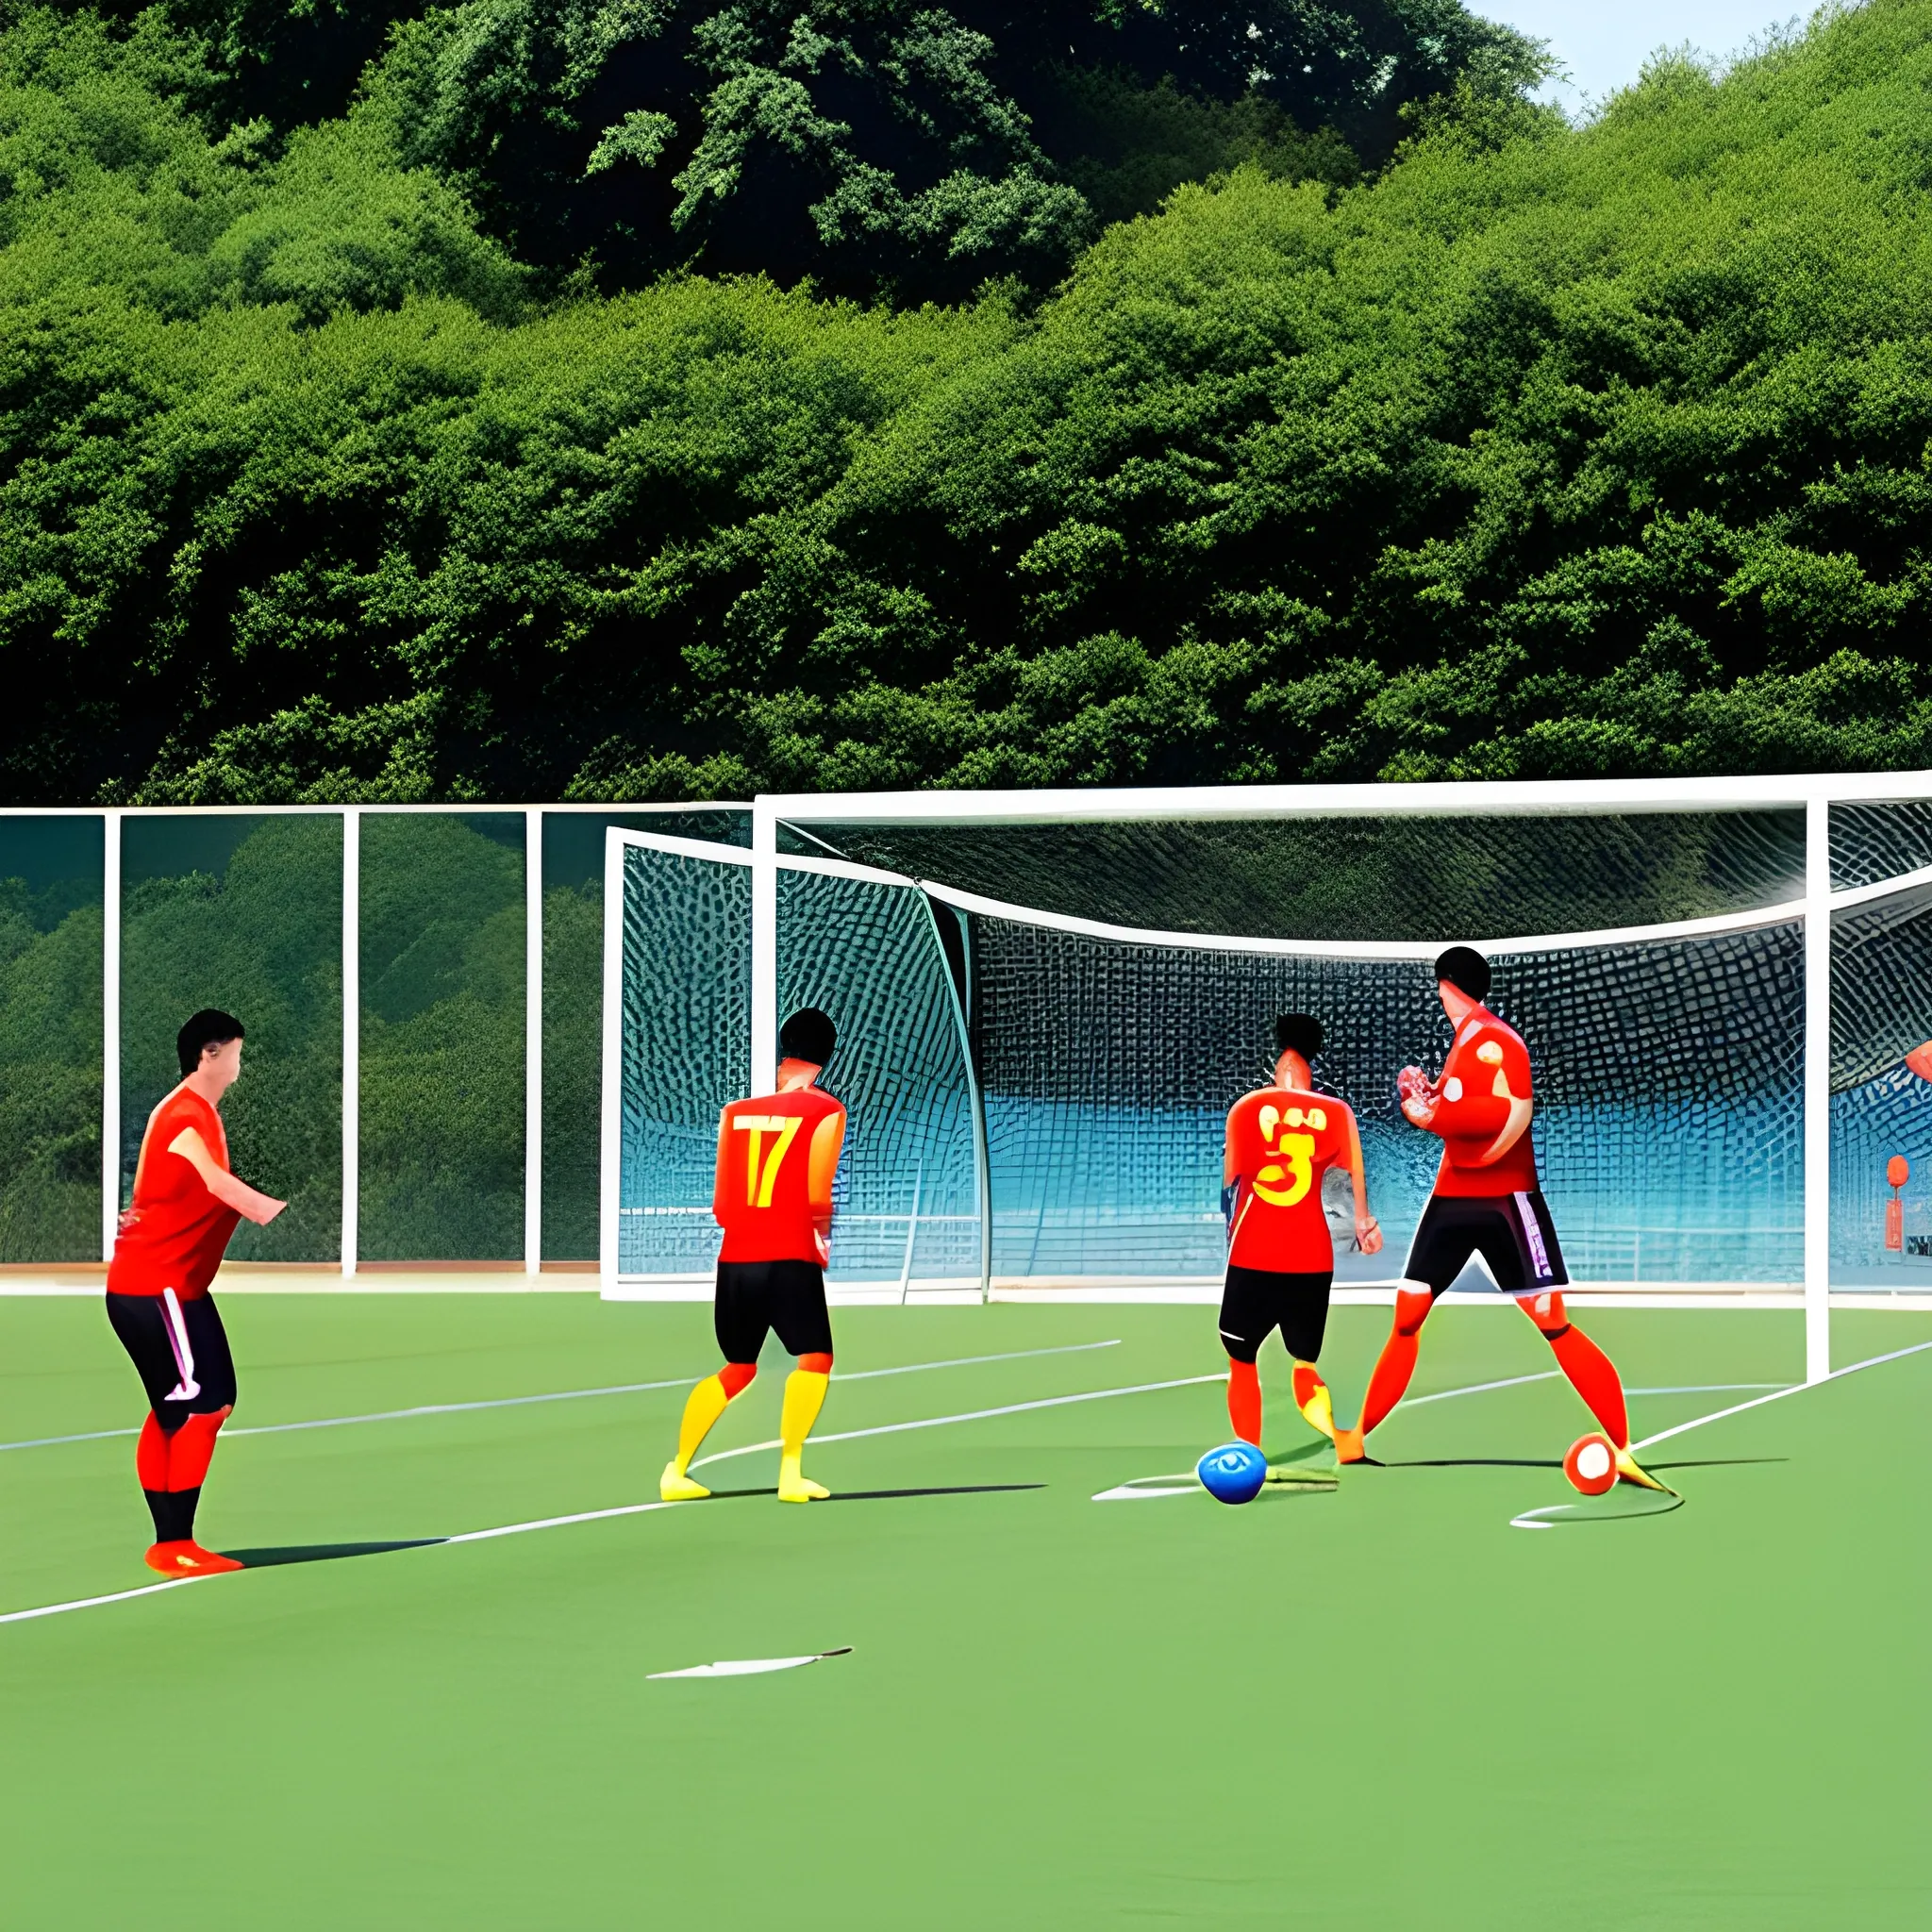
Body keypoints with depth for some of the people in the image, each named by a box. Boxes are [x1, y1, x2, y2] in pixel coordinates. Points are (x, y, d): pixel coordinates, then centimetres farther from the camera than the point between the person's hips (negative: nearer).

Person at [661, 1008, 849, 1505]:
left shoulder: (736, 1111, 12)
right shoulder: (827, 1112, -2)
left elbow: (720, 1204, 12)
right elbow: (817, 1197, -10)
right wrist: (823, 1234, 8)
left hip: (735, 1257, 5)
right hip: (790, 1258, -5)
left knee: (737, 1369, 20)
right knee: (814, 1360, 2)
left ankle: (676, 1471, 16)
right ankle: (790, 1472, -14)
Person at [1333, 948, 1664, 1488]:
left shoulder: (1495, 1040, -14)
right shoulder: (1464, 1041, 13)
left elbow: (1510, 1115, -26)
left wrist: (1430, 1115, -21)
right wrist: (1429, 1097, 4)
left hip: (1505, 1201, -9)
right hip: (1452, 1198, 9)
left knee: (1554, 1326, -10)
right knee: (1406, 1317, 8)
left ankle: (1624, 1450, -8)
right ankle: (1357, 1439, 15)